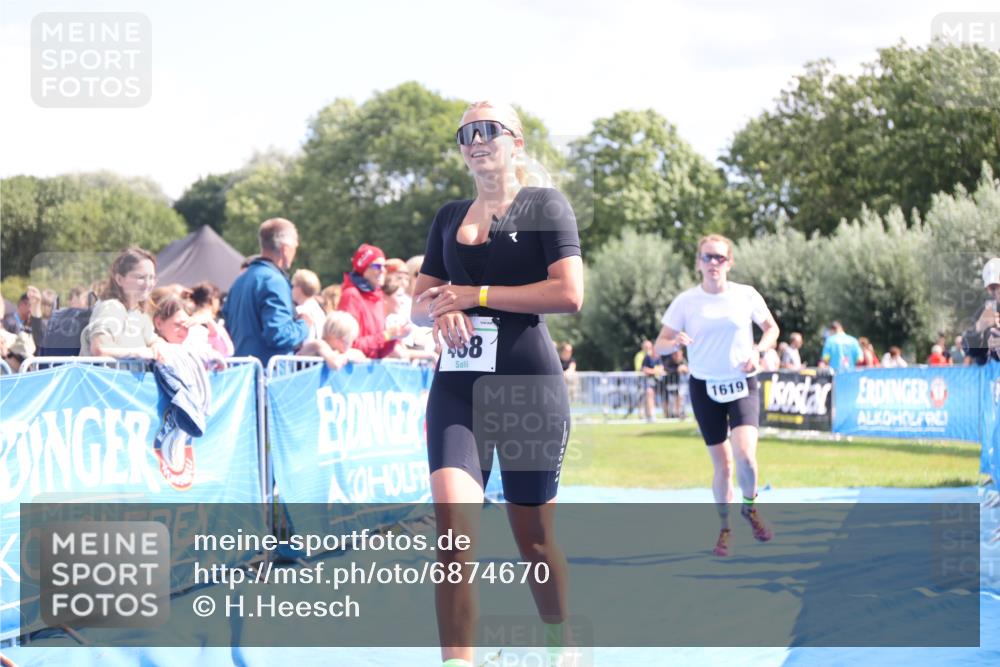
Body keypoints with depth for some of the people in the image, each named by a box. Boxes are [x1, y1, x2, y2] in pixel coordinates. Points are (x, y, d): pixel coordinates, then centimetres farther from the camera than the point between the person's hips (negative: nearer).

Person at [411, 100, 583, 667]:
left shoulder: (544, 205, 0)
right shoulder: (450, 217, 14)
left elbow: (569, 293, -12)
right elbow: (420, 304, 19)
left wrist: (474, 294, -12)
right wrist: (442, 312, -7)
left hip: (528, 381, -3)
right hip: (458, 382, 3)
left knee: (533, 534, 7)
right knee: (451, 519, -18)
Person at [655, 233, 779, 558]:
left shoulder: (747, 295, -2)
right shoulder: (685, 301, -3)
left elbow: (772, 328, 12)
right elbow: (659, 344, 0)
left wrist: (758, 350, -7)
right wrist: (675, 342, -23)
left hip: (742, 385, -1)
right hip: (705, 387, 1)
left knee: (745, 454, -20)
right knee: (722, 463, 2)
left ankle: (750, 506, 9)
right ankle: (724, 528, 21)